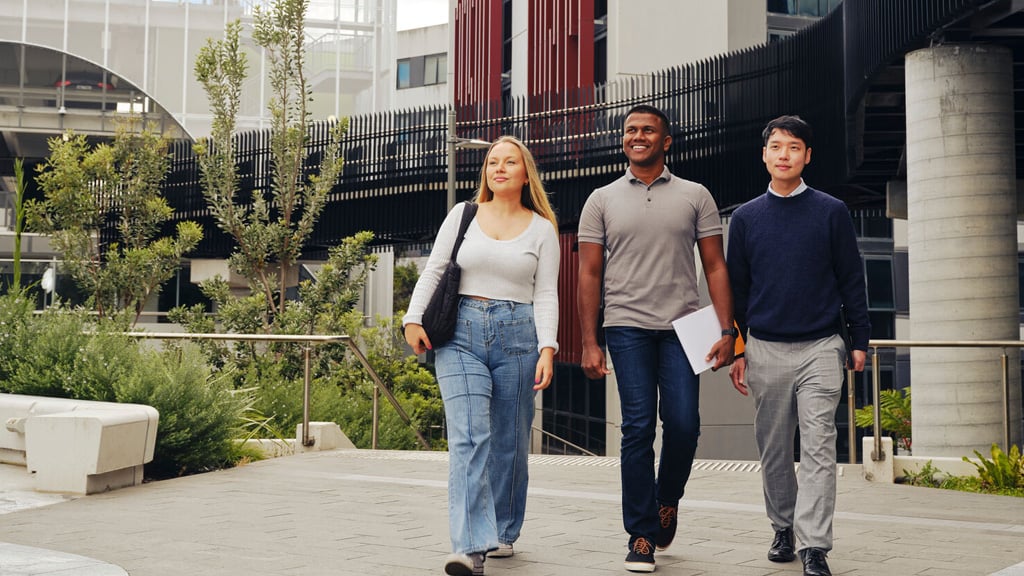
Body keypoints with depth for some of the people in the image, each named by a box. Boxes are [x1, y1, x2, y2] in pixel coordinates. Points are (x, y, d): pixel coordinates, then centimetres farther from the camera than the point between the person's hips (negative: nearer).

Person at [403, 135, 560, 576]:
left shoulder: (542, 229, 9)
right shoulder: (462, 215, 11)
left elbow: (546, 295, 4)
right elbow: (433, 271, 11)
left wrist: (547, 349, -7)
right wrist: (413, 318, -2)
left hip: (517, 336, 1)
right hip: (462, 333, 0)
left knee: (508, 441, 7)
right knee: (468, 437, -13)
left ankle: (502, 532, 24)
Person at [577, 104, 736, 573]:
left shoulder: (695, 197, 9)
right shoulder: (602, 201, 10)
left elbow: (716, 267, 7)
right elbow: (589, 275, 8)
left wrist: (727, 329, -4)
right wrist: (589, 343, 0)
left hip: (682, 327, 0)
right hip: (627, 327, 0)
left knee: (684, 424, -7)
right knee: (638, 428, -4)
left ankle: (667, 499, 23)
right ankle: (641, 536, 3)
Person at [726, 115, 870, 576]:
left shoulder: (831, 213, 3)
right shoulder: (745, 218, 7)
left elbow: (851, 279, 6)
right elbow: (736, 289, 11)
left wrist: (860, 340, 2)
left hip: (820, 348, -2)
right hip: (765, 350, 2)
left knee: (818, 448, -8)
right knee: (773, 450, 9)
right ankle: (783, 529, 25)